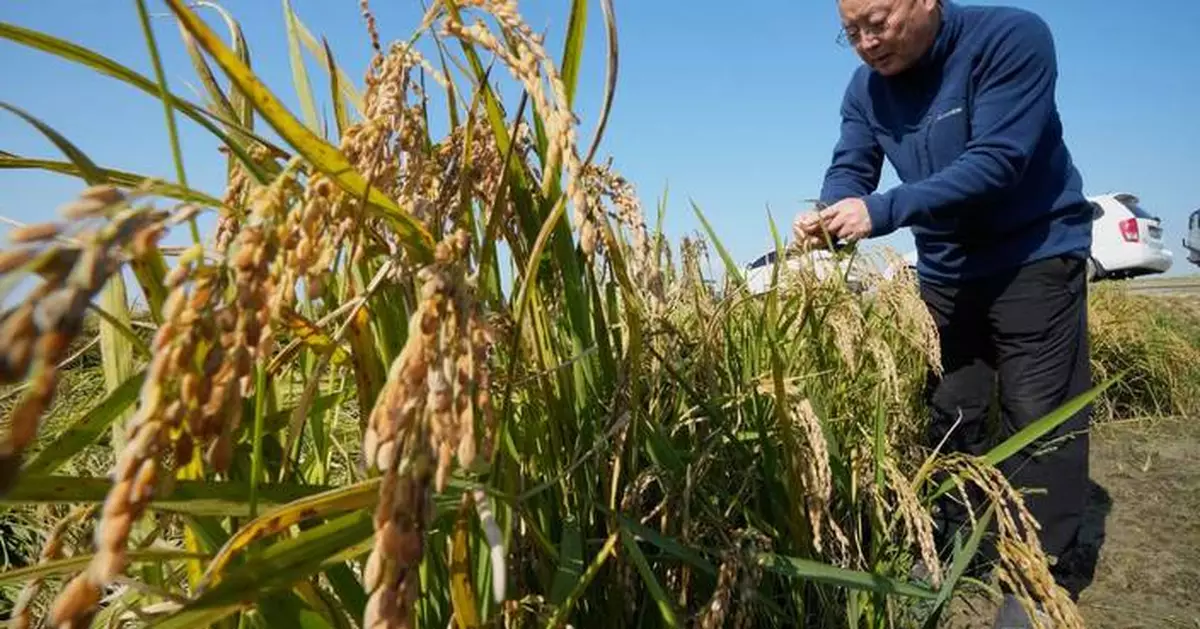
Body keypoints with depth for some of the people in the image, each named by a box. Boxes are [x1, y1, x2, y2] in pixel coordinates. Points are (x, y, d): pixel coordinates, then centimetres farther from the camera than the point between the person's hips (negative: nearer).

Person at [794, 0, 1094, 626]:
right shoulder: (865, 88, -2)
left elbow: (996, 161, -29)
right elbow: (849, 169, -6)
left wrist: (882, 211, -37)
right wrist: (826, 215, -30)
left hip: (1035, 258, -5)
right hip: (945, 272, 6)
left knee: (1038, 416, -2)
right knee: (950, 412, 12)